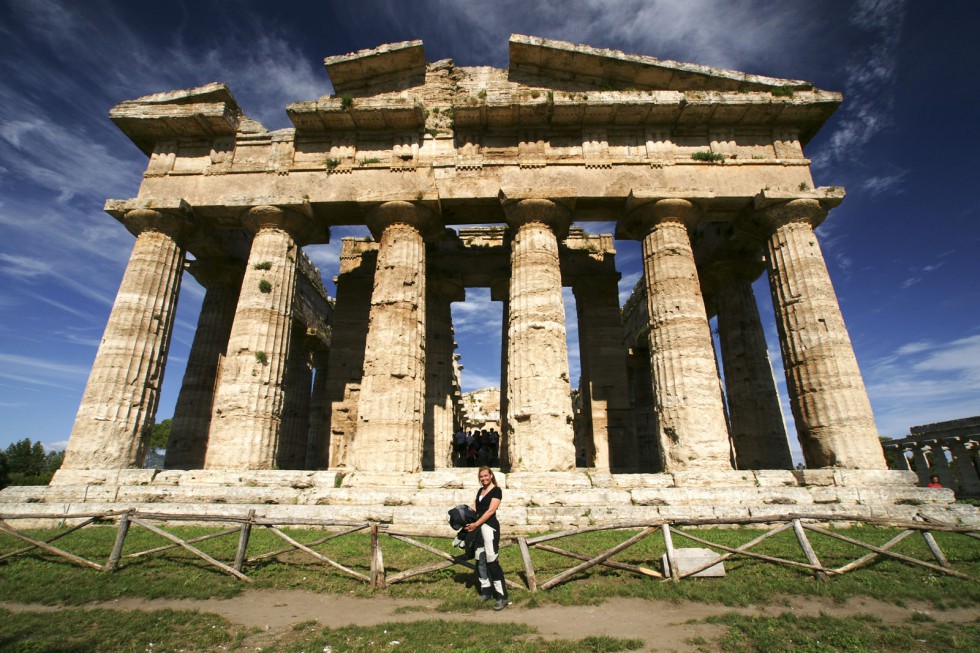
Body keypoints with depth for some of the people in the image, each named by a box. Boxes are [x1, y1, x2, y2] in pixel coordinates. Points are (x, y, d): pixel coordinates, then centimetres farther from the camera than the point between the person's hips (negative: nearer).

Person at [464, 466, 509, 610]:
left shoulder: (496, 491, -7)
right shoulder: (480, 490, 16)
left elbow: (490, 511, -15)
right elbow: (474, 507, 17)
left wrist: (476, 524, -18)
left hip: (489, 527, -8)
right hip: (477, 527, 8)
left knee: (492, 561, -10)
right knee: (479, 561, 12)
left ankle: (502, 597, -4)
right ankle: (486, 591, 24)